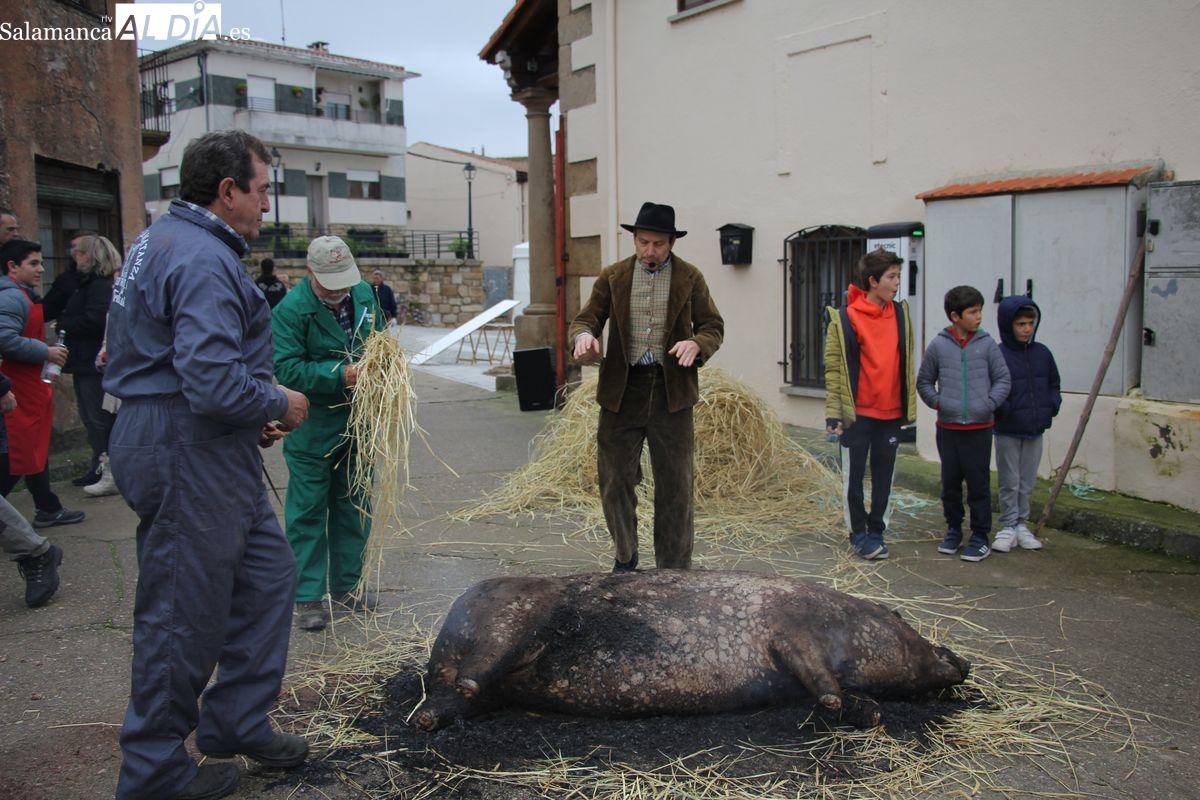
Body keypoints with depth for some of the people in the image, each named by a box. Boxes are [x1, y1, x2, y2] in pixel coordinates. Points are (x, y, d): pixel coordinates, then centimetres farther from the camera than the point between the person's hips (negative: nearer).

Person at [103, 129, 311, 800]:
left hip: (214, 453, 11)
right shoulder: (204, 261, -20)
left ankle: (237, 724, 31)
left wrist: (255, 414, 12)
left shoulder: (163, 241, 15)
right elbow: (215, 385, -29)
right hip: (190, 461, -11)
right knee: (184, 617, 2)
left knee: (267, 576, 17)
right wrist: (279, 406, -10)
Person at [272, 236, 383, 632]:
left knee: (354, 506, 15)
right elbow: (286, 368, -23)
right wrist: (341, 376, -30)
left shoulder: (365, 294, 2)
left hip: (357, 423, 6)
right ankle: (308, 596, 12)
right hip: (312, 431, -6)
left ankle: (346, 583, 30)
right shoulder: (290, 310, -18)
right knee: (308, 511, 2)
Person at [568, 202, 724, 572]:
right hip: (622, 388, 1)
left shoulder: (690, 278, 3)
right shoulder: (613, 276, 6)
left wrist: (696, 343, -18)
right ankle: (625, 558, 27)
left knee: (675, 484, 4)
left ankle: (675, 569, 16)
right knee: (615, 478, 6)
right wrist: (584, 335, -18)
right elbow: (587, 317, 6)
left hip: (671, 389, -1)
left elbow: (713, 327, 6)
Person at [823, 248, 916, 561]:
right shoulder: (845, 318, -9)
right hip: (857, 414, -4)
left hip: (891, 413, 5)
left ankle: (876, 532, 24)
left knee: (884, 476, 11)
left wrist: (909, 406, 12)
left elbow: (906, 363, 13)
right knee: (853, 476, 5)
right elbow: (834, 367, -8)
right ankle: (859, 534, 18)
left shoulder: (900, 313, 6)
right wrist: (833, 413, -11)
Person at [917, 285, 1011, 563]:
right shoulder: (938, 345, 0)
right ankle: (953, 529, 27)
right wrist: (936, 401, -4)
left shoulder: (987, 344, -1)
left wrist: (990, 403, -9)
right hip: (947, 427, 1)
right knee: (950, 482, 11)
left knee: (979, 483, 2)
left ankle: (980, 536, 12)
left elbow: (1002, 379, 4)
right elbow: (924, 381, 10)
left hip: (979, 427, -1)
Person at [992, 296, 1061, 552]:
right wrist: (1004, 410, -23)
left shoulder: (1042, 353, 6)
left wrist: (1053, 405, 3)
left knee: (1028, 482, 12)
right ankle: (1008, 527, 13)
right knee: (1009, 482, 4)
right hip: (1007, 430, -5)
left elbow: (1054, 383, 17)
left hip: (1035, 429, 5)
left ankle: (1021, 524, 23)